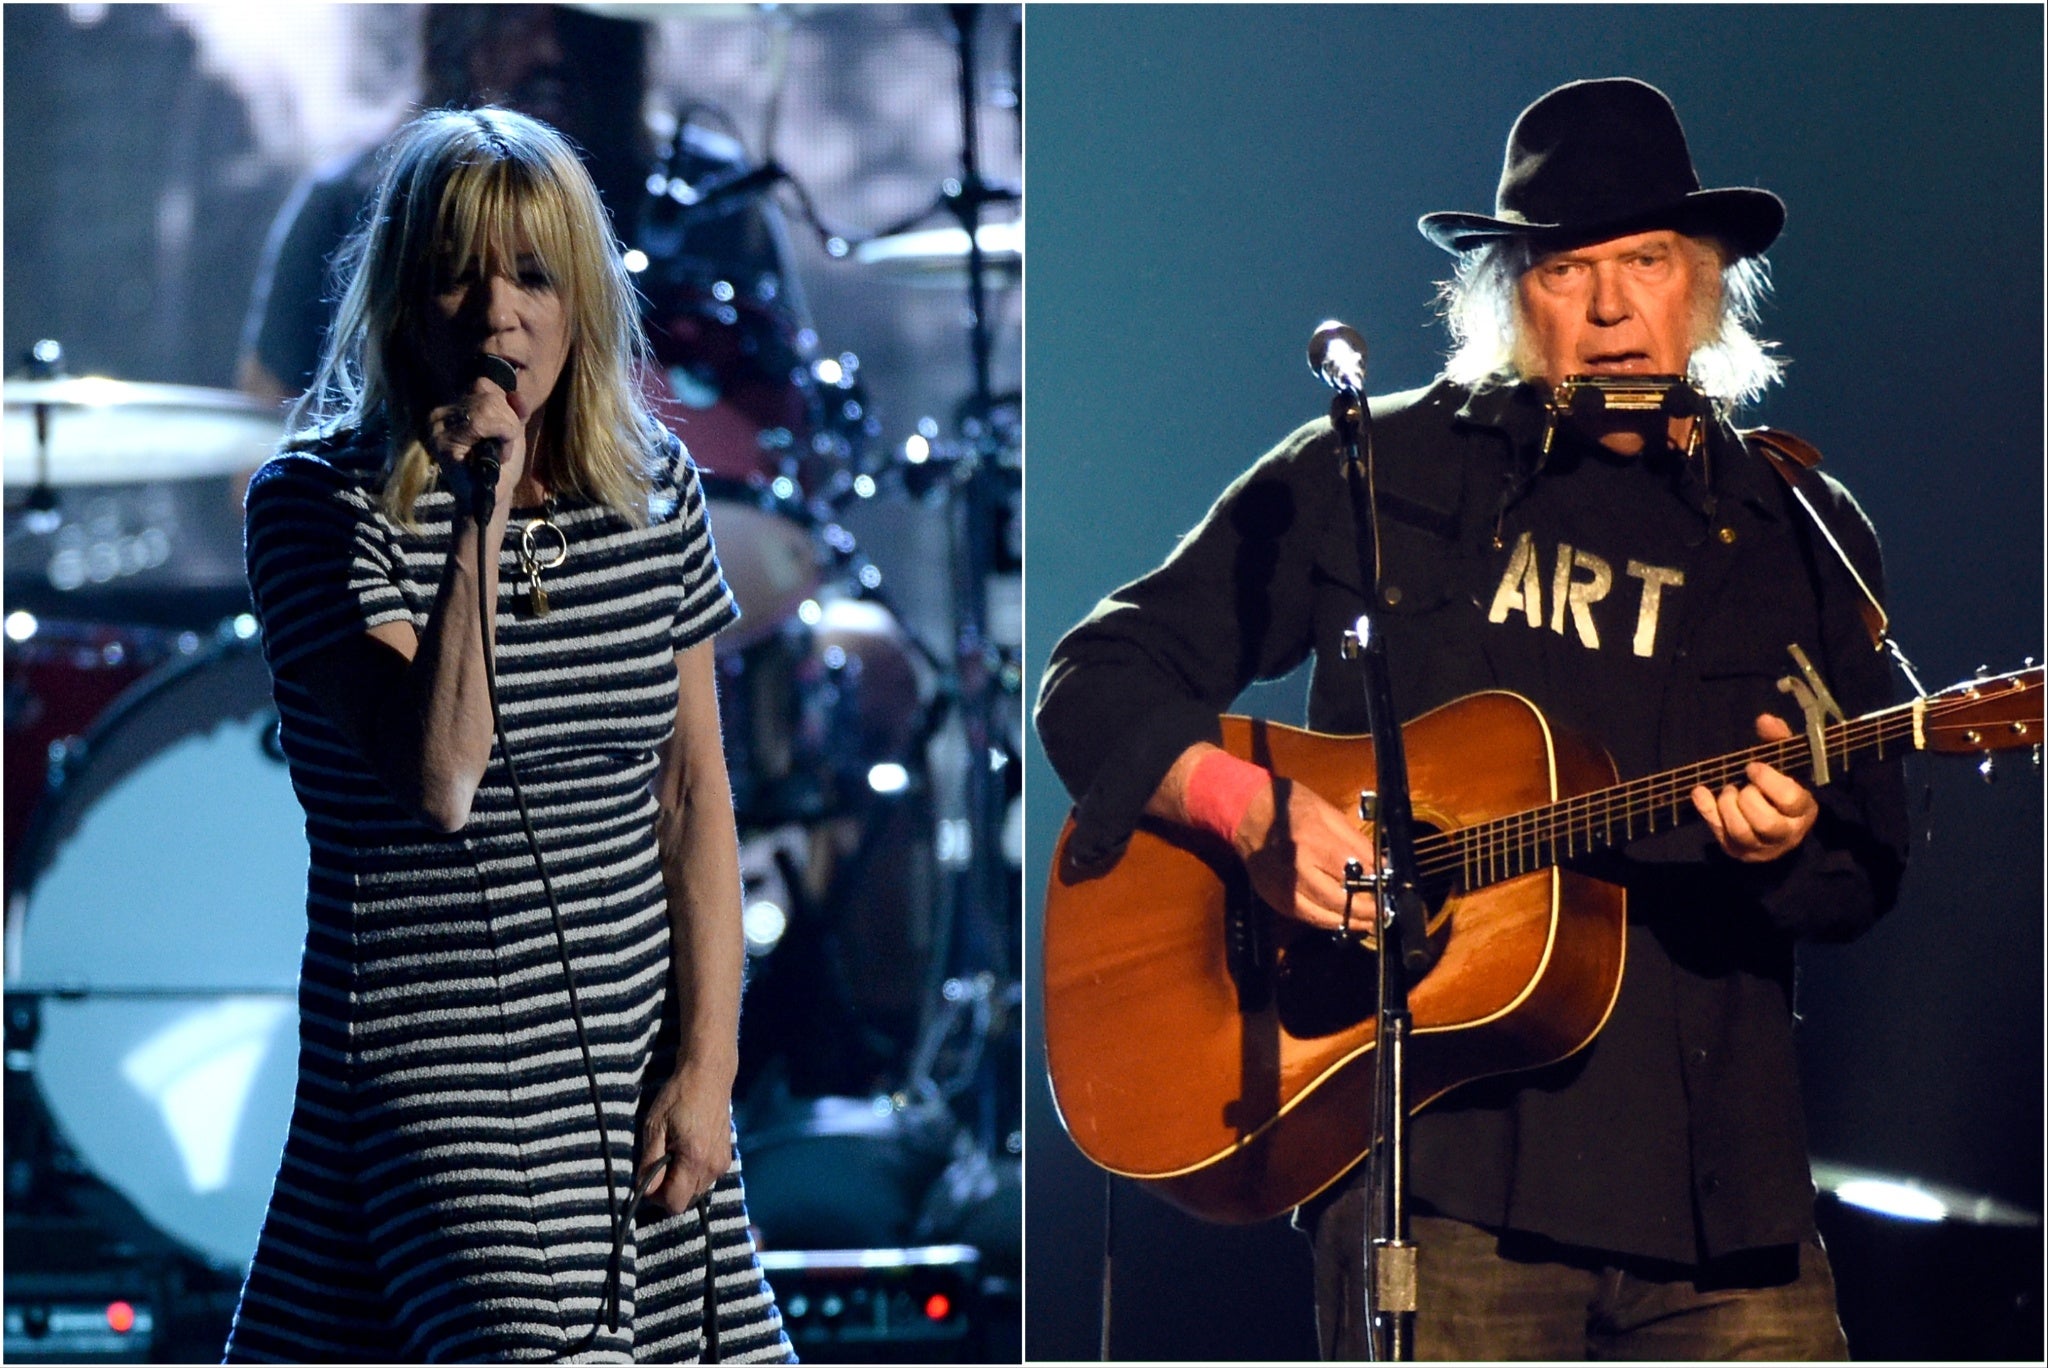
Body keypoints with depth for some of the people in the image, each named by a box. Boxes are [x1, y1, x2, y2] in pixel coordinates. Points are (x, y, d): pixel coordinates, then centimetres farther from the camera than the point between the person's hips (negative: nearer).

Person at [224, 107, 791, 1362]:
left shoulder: (654, 488, 7)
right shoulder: (319, 503, -7)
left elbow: (696, 792, 9)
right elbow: (440, 779, -19)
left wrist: (707, 1061, 2)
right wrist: (481, 519, -21)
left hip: (639, 1057, 5)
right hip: (436, 1058, -5)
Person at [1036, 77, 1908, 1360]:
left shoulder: (1803, 535, 14)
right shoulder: (1373, 475, 8)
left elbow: (1866, 881, 12)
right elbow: (1098, 681, 9)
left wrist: (1790, 843, -12)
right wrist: (1257, 810, -9)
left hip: (1719, 1184, 2)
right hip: (1443, 1164, -2)